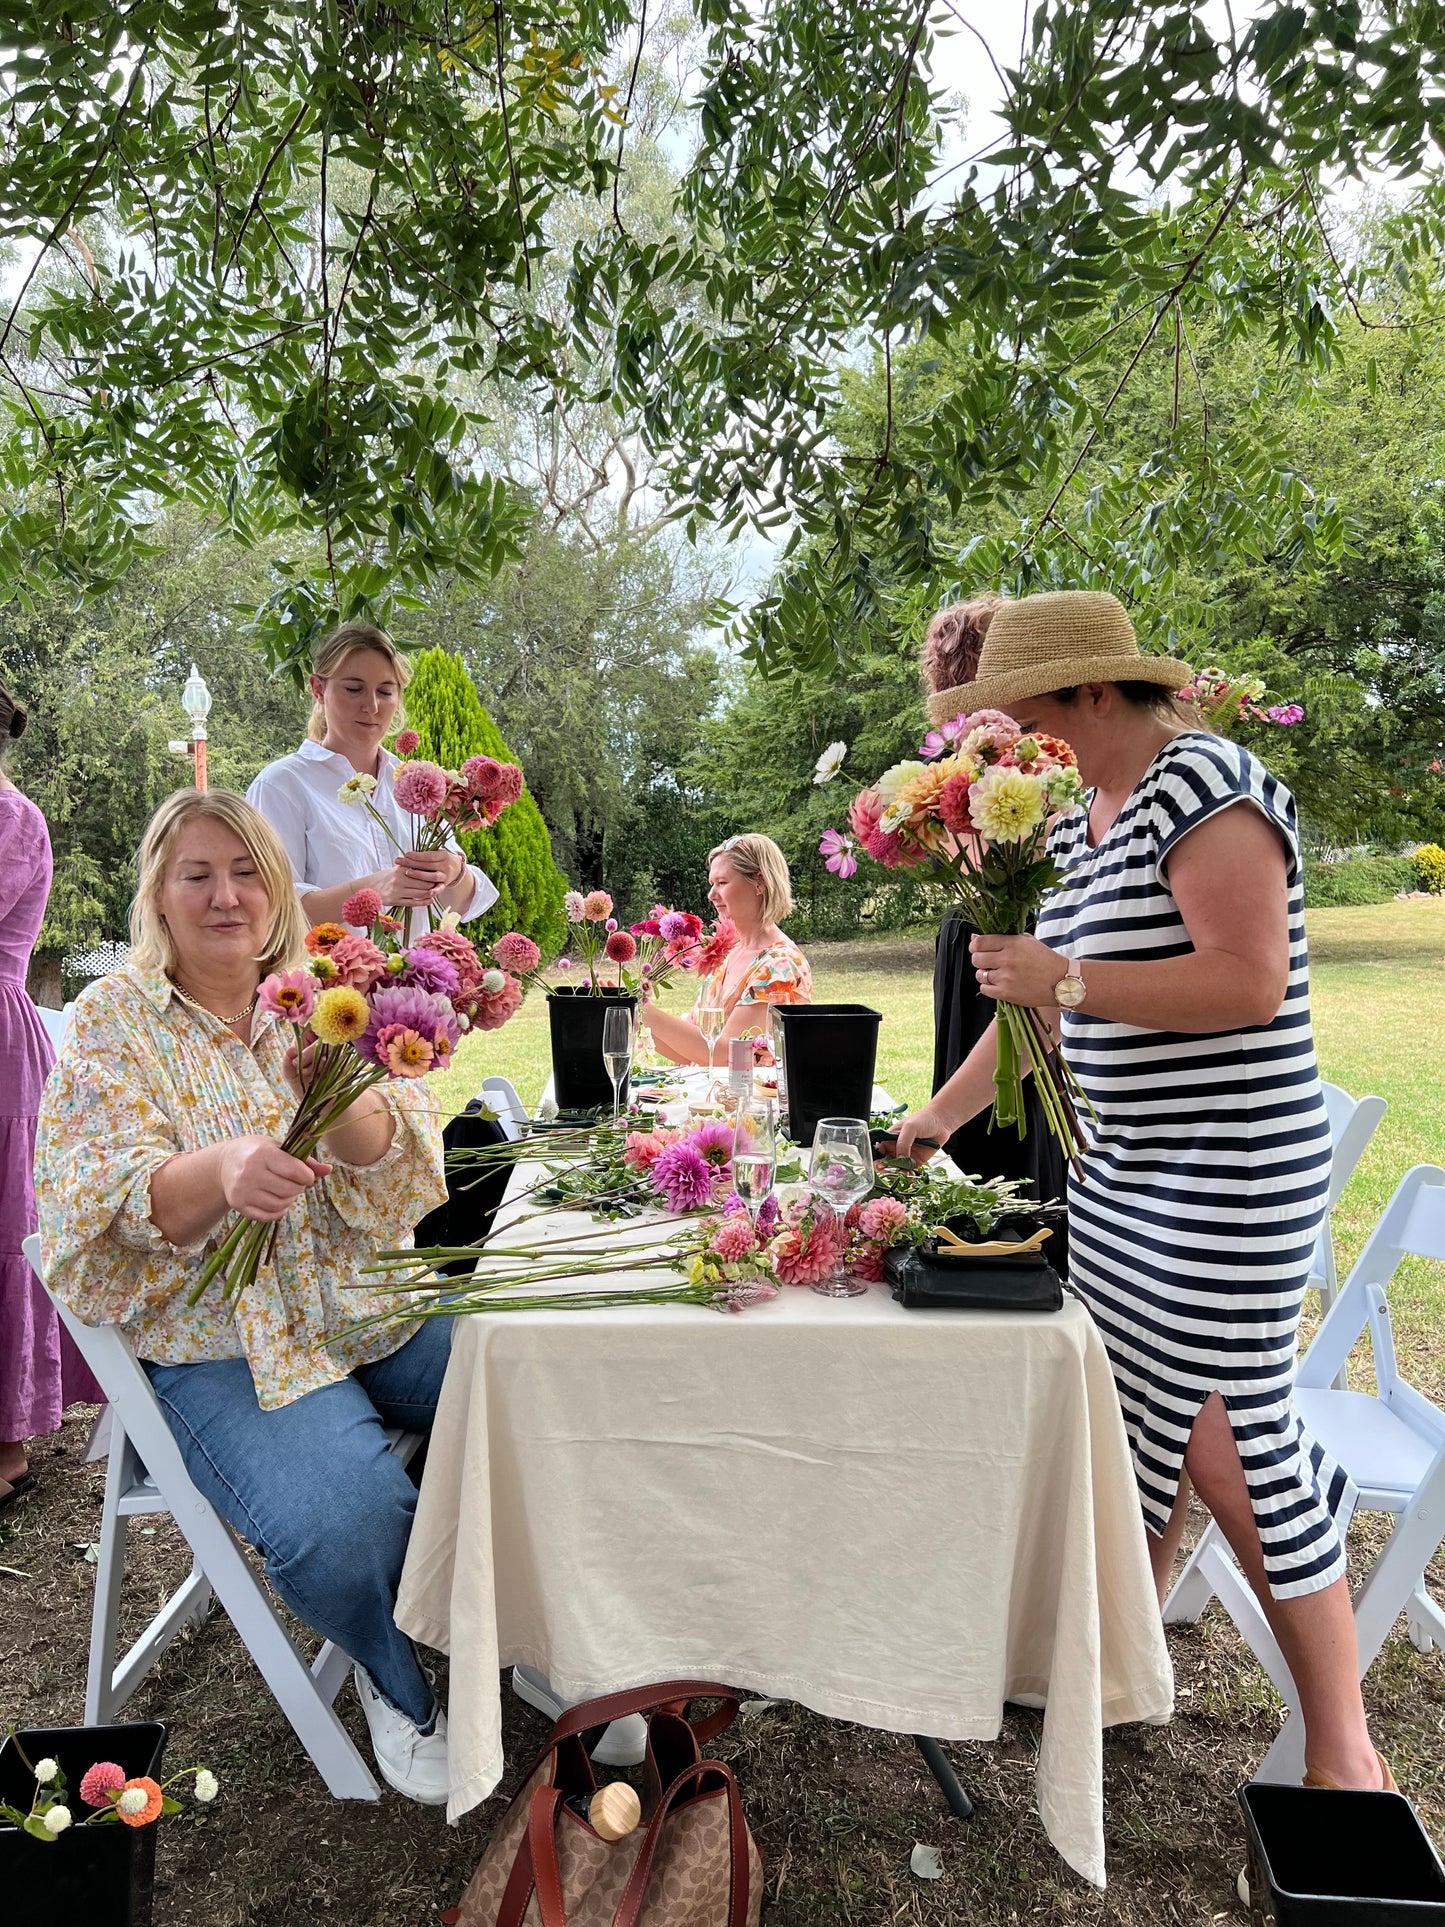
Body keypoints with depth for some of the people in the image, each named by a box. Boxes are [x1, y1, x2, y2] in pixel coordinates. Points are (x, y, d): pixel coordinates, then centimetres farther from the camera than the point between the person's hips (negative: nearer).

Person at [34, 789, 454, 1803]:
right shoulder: (114, 1020, -1)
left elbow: (400, 1181, -4)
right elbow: (103, 1206, -13)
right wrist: (219, 1170, -35)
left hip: (374, 1306, 4)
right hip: (223, 1344, -3)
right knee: (348, 1521, -29)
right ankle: (395, 1682, 8)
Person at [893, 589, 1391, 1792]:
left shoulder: (1204, 784, -13)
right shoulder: (1087, 818, 14)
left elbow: (1252, 982, -22)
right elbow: (1048, 1000, 18)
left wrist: (1068, 979, -23)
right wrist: (941, 1114, 19)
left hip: (1229, 1182, -9)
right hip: (1121, 1173, 9)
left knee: (1237, 1446, -1)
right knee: (1133, 1423, 16)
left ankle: (1345, 1750, 18)